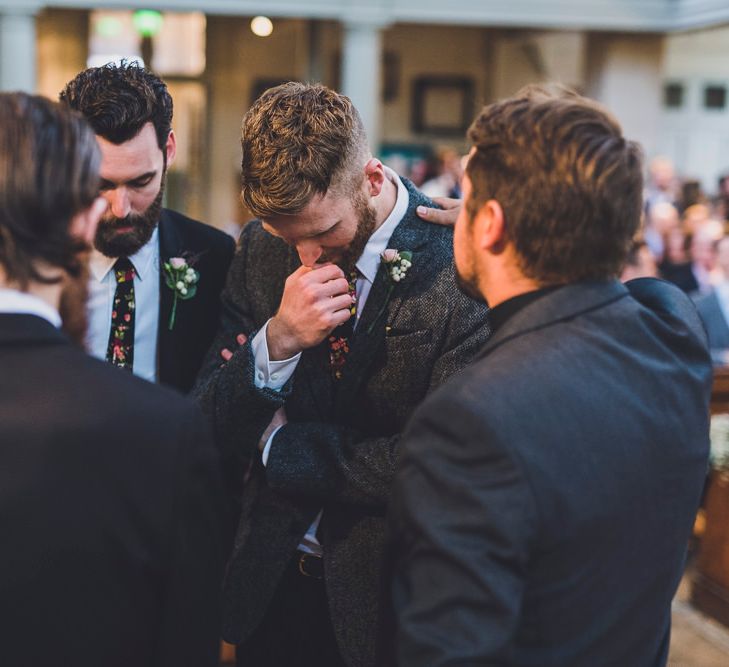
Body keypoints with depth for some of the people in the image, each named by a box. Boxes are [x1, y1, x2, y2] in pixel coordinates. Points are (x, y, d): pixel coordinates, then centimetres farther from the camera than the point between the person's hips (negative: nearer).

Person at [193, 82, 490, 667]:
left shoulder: (463, 267, -19)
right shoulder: (261, 248, -3)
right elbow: (208, 426, -3)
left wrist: (279, 440, -12)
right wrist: (276, 341, -22)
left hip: (384, 596, -4)